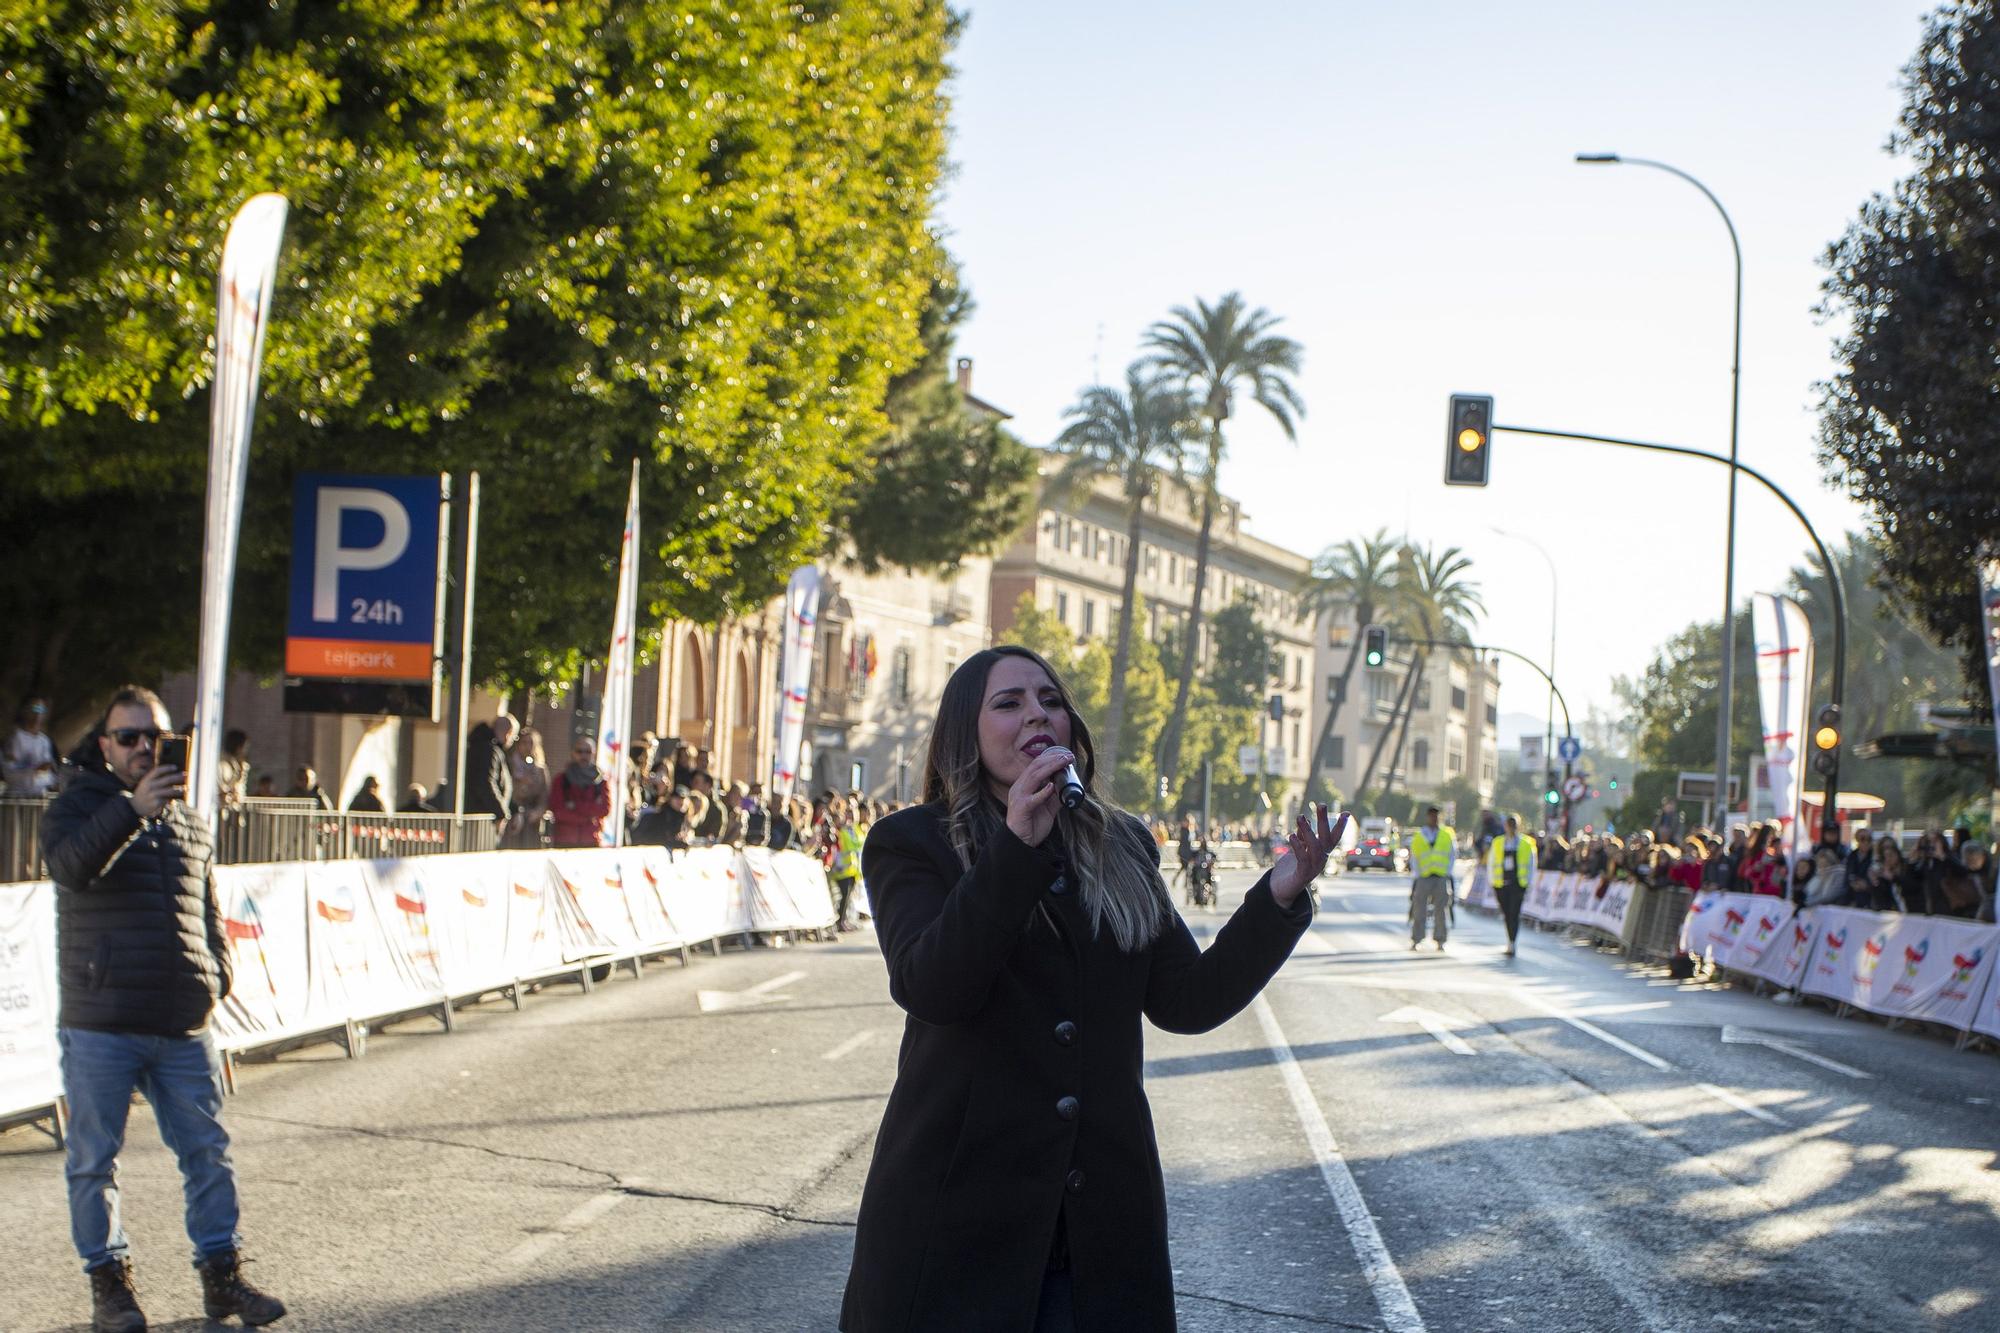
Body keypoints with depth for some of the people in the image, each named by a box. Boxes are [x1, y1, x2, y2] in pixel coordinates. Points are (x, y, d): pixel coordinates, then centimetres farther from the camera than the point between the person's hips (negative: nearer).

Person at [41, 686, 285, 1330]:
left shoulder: (190, 823, 16)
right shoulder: (78, 807, 1)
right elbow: (70, 866, -22)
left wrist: (216, 978, 12)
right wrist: (133, 808, -33)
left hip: (184, 1028, 4)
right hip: (100, 1027, -4)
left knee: (208, 1151, 5)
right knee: (94, 1160, 3)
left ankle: (222, 1275, 14)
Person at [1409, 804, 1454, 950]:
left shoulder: (1446, 836, 12)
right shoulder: (1417, 837, 8)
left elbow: (1451, 857, 14)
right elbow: (1413, 858, 8)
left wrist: (1447, 874, 3)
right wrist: (1417, 876, -2)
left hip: (1441, 878, 1)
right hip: (1423, 878, -1)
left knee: (1441, 911, 0)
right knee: (1419, 911, -2)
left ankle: (1440, 942, 5)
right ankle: (1415, 941, 3)